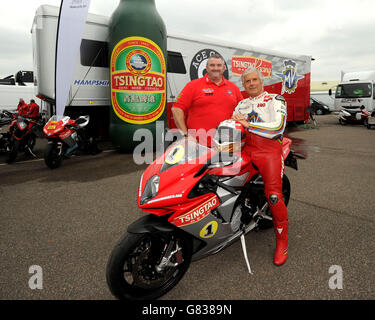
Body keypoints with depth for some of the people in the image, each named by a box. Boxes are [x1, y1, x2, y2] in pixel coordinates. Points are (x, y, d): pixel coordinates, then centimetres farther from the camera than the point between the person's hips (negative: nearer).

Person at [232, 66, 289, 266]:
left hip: (269, 150, -5)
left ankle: (282, 241, -2)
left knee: (274, 196, -19)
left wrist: (248, 124, -13)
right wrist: (234, 120, -2)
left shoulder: (275, 100, 6)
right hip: (246, 149, 6)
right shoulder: (242, 104, 24)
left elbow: (278, 127, -10)